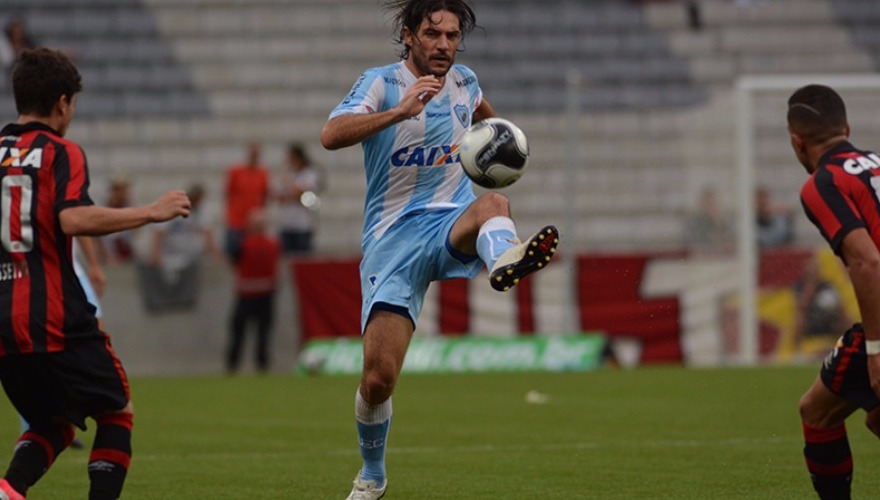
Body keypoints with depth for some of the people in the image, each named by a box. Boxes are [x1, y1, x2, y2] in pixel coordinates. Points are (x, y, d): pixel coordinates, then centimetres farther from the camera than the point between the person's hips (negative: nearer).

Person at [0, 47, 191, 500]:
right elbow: (73, 219, -23)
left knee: (51, 425, 19)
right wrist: (151, 212, -16)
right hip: (55, 321, -6)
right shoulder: (60, 153, -6)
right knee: (116, 413, 13)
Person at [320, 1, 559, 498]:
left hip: (451, 223, 2)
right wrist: (401, 111, -35)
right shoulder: (381, 83, -5)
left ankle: (505, 259, -73)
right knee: (378, 378, -8)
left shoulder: (463, 81, 9)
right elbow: (331, 136, -26)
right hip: (392, 239, -2)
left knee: (493, 202, -36)